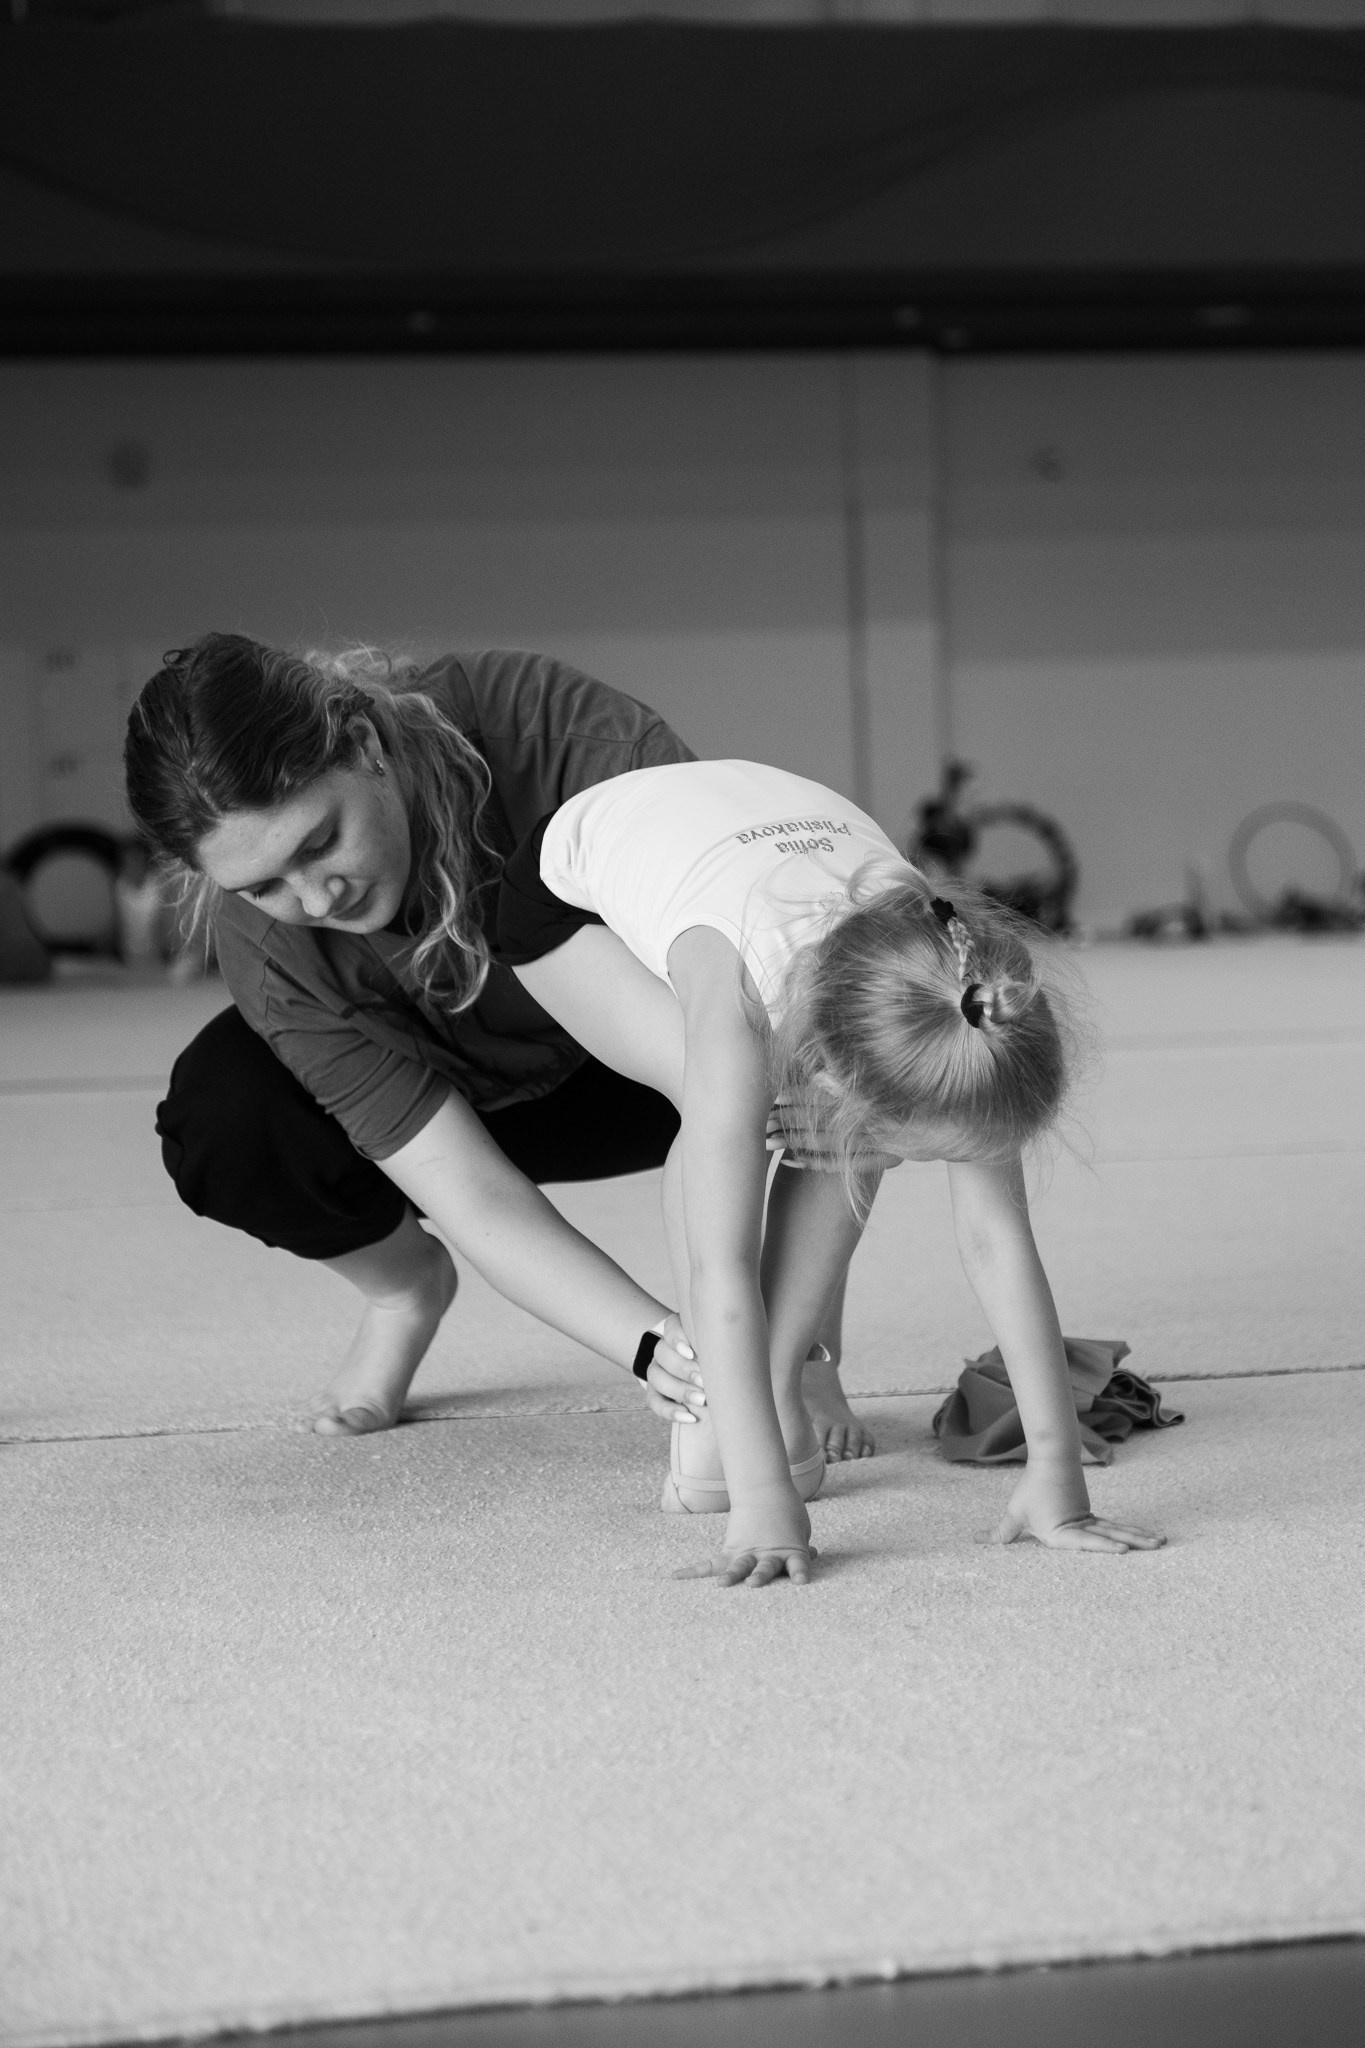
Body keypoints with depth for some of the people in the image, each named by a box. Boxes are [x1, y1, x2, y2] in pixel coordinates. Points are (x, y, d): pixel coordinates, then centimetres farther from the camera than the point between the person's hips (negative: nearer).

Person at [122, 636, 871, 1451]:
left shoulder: (542, 722, -37)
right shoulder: (264, 946, -31)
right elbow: (477, 1200, -33)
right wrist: (654, 1345, -50)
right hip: (450, 1097, 1)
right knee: (218, 1114, -28)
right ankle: (406, 1286, 4)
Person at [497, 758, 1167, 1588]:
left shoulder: (946, 986, -35)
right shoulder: (740, 995, -47)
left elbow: (999, 1238, -31)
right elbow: (722, 1269, -47)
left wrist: (1056, 1474, -34)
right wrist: (762, 1500, -53)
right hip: (573, 875, -4)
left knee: (853, 1132, -20)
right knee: (727, 1112, -30)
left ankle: (780, 1380, -2)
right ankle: (709, 1398, -10)